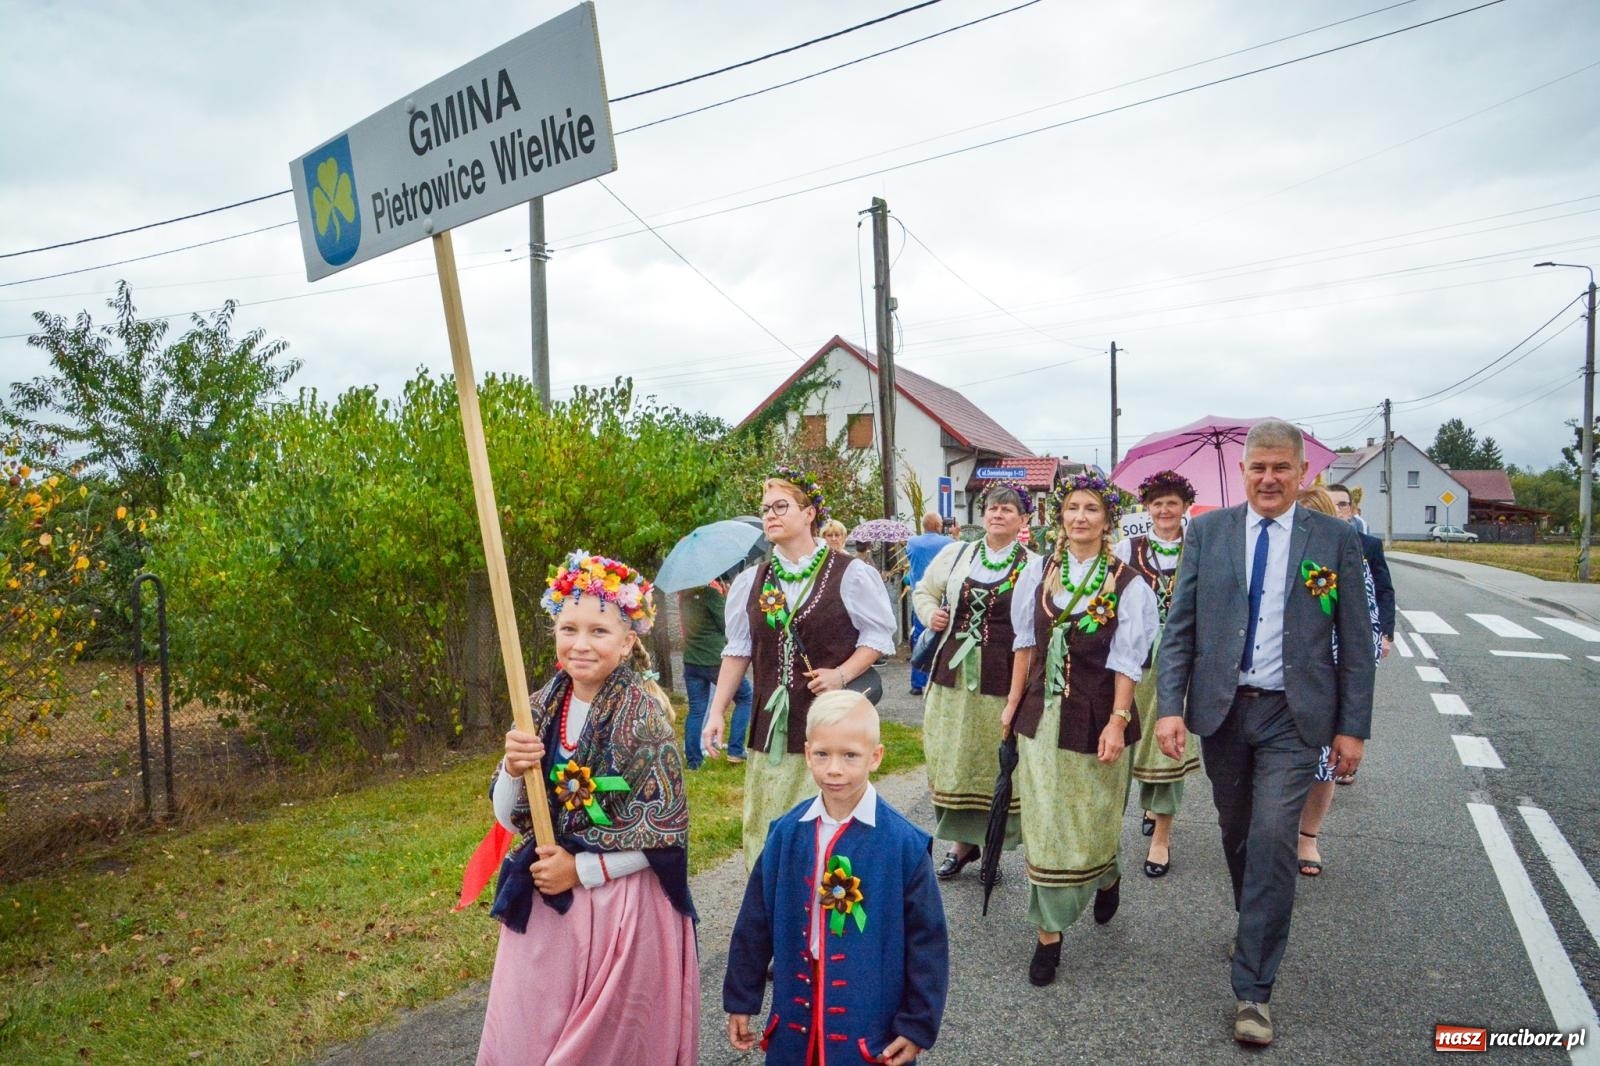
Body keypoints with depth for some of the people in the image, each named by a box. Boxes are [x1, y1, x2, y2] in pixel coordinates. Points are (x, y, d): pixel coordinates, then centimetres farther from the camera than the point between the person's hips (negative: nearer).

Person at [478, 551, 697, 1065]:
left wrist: (581, 869, -14)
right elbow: (507, 818, 4)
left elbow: (665, 830, -15)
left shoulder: (643, 713, -14)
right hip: (543, 903, 5)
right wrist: (513, 768, -16)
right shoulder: (542, 708, 1)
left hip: (622, 906, -5)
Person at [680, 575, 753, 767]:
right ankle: (735, 750, 6)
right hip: (716, 660, -6)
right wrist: (727, 599, 1)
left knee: (696, 710, 11)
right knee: (745, 697, 12)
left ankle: (693, 759, 10)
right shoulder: (712, 593, -14)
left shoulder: (684, 595, 5)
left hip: (691, 661, 6)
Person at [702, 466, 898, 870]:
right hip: (771, 724, 4)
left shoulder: (850, 574, -4)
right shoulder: (750, 581, 8)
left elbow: (878, 635, 2)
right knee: (767, 827, 7)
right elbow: (737, 651, 13)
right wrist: (717, 713, 7)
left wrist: (841, 674, -13)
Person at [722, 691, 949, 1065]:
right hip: (797, 1018, 3)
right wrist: (741, 1000, 9)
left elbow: (927, 939, -8)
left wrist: (918, 1025, -5)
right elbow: (755, 923, 4)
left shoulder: (904, 844, -15)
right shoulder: (786, 834, -5)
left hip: (872, 1020, -3)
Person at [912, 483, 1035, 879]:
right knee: (952, 759, 10)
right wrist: (930, 613, 2)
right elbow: (923, 590, 22)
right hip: (953, 672, 4)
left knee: (996, 763, 5)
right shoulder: (956, 554, 9)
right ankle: (962, 841, 26)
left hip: (1003, 681, -4)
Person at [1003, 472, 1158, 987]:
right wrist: (1013, 703, 6)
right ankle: (1048, 932, 17)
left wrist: (1117, 722, -14)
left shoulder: (1127, 584, -7)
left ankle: (1107, 877, 46)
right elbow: (1026, 643, 8)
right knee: (1044, 823, 4)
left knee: (1094, 818, 11)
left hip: (1096, 715, -2)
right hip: (1042, 712, 3)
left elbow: (1125, 660, -9)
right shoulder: (1038, 572, 3)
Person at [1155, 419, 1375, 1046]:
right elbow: (1179, 627, 1)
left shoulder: (1336, 540, 0)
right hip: (1220, 709, 2)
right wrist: (1170, 706, -8)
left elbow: (1355, 641, 2)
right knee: (1237, 835, 15)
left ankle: (1252, 990, 1)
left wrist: (1352, 728, -1)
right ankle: (1255, 928, 42)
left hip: (1292, 716, -2)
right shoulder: (1206, 531, 2)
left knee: (1272, 841, -9)